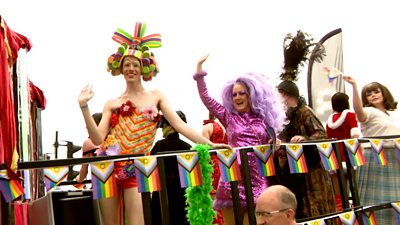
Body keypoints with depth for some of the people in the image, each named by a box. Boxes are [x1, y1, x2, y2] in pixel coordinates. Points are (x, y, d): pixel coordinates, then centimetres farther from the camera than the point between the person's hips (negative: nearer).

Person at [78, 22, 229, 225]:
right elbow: (98, 139, 1)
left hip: (136, 168, -2)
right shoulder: (112, 104, 11)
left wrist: (209, 144, -8)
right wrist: (84, 107, -7)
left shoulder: (156, 96, 9)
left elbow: (179, 125, 2)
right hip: (108, 164, 2)